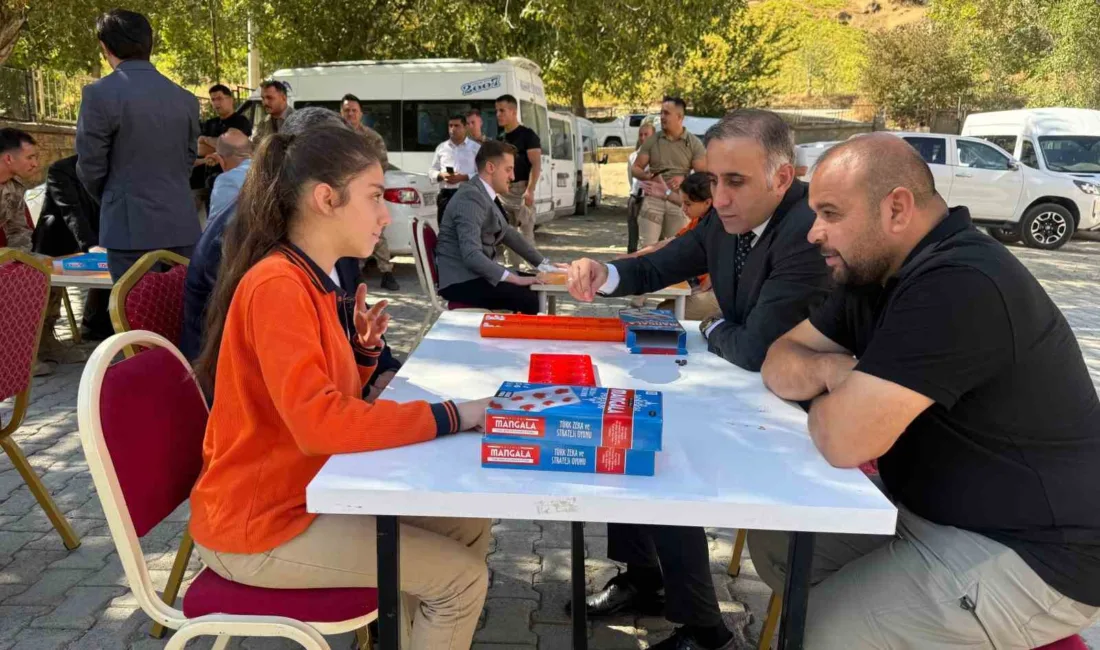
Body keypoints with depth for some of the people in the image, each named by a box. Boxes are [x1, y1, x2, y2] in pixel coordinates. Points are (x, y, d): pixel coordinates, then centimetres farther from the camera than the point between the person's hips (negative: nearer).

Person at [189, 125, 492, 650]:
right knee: (462, 577, -9)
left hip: (309, 492, 9)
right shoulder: (278, 285, -23)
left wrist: (362, 348, -5)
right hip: (260, 527, -9)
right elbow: (319, 423, -32)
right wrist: (448, 417, -26)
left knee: (468, 525, 9)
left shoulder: (313, 282, 7)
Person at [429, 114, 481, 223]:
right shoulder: (441, 147, 13)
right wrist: (441, 175, -6)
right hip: (446, 194, 3)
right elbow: (431, 170, 17)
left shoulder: (476, 148, 3)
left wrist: (463, 177, -17)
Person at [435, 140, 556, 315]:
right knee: (529, 299, -23)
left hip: (479, 272, 10)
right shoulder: (471, 198, -19)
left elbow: (509, 233, 21)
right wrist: (515, 279, -28)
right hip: (461, 280, -10)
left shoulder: (488, 195, 10)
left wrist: (544, 265, 14)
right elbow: (471, 256, -29)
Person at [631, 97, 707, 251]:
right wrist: (645, 176, -13)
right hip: (653, 199, 1)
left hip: (680, 200, -1)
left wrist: (685, 180, -19)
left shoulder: (694, 143, 2)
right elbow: (635, 168, 10)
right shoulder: (652, 141, 6)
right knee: (647, 246, -6)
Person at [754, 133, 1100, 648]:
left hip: (1032, 555, -9)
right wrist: (830, 369, -16)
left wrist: (823, 395, -9)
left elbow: (843, 439, -32)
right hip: (935, 510, 9)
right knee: (776, 542, 8)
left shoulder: (958, 286, -28)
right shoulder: (877, 271, 4)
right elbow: (781, 360, 5)